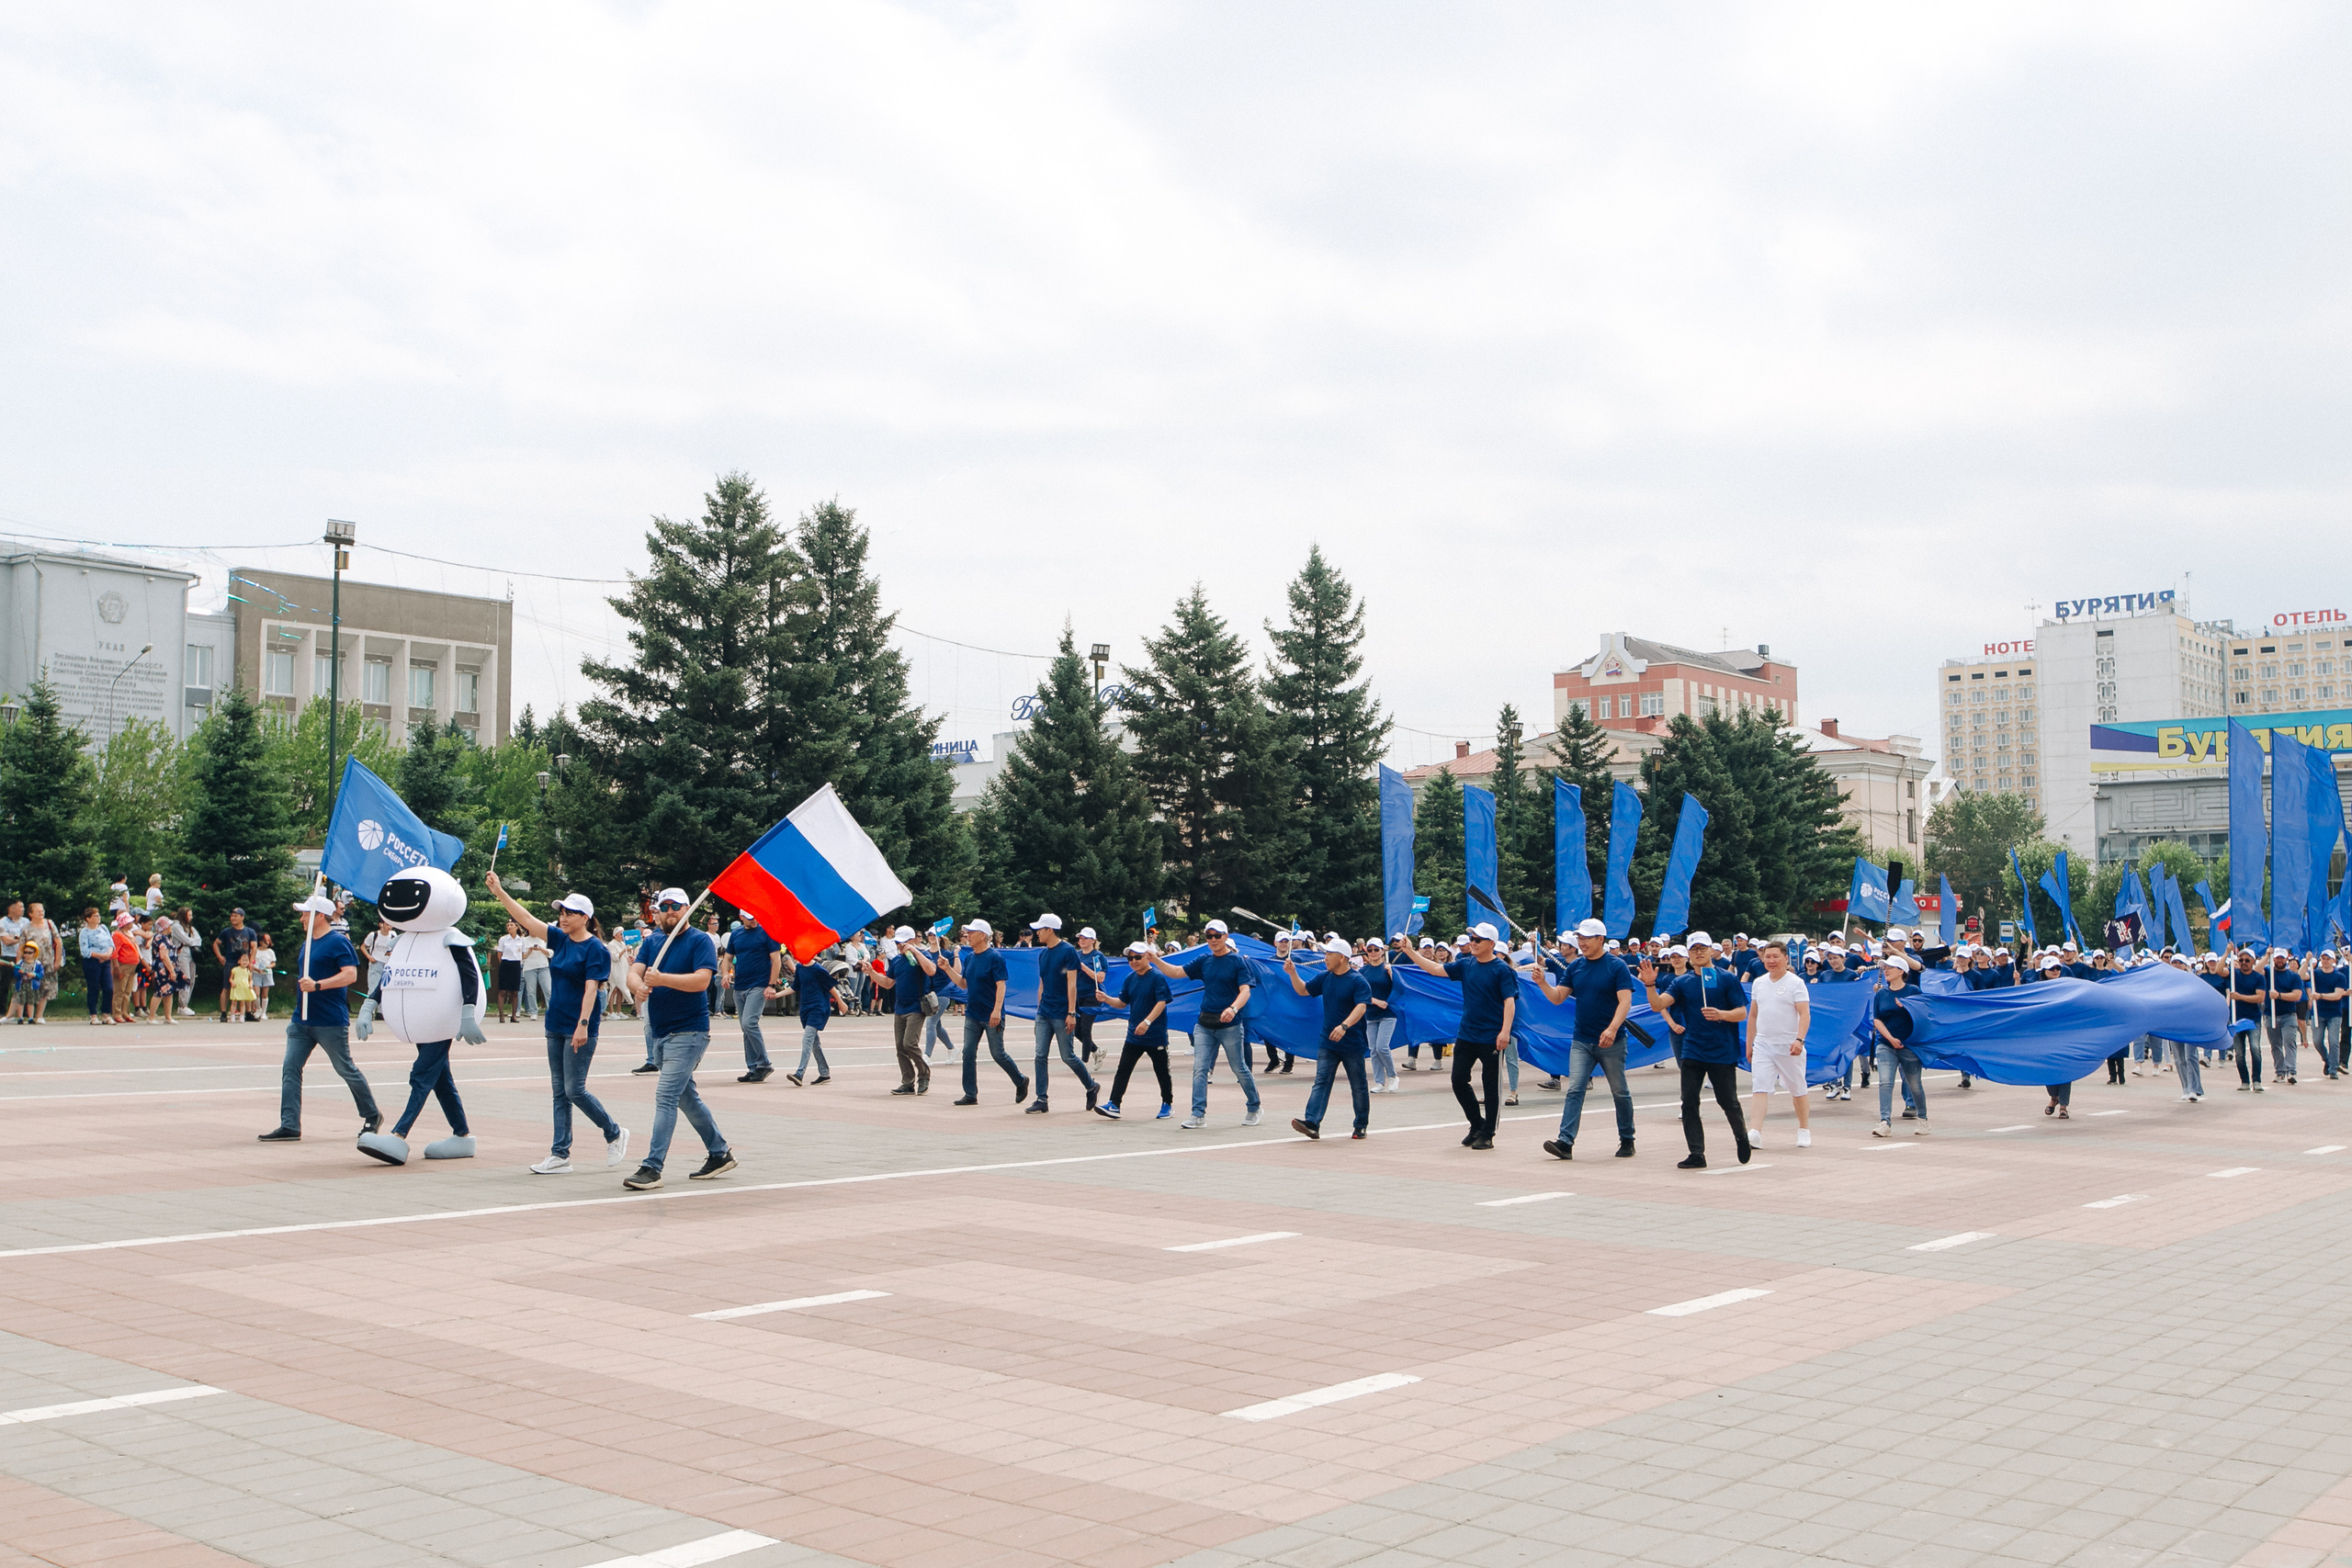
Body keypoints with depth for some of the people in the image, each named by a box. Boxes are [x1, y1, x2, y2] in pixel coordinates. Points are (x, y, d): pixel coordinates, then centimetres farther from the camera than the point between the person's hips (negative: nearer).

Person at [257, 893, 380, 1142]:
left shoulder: (338, 942, -11)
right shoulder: (307, 944, 15)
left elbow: (350, 974, -21)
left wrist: (317, 985, -28)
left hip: (331, 1022, -8)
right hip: (302, 1019, 8)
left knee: (346, 1070, 2)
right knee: (290, 1068, -2)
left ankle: (372, 1116, 19)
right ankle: (289, 1126, -3)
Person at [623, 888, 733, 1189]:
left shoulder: (700, 941, -8)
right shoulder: (652, 942, 12)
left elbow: (701, 980, -20)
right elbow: (634, 972, -1)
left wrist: (662, 979, -31)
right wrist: (639, 986, -25)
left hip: (689, 1031, -8)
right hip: (661, 1033, 8)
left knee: (666, 1095, -15)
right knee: (686, 1096, 16)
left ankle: (652, 1167, -16)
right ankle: (720, 1153, 29)